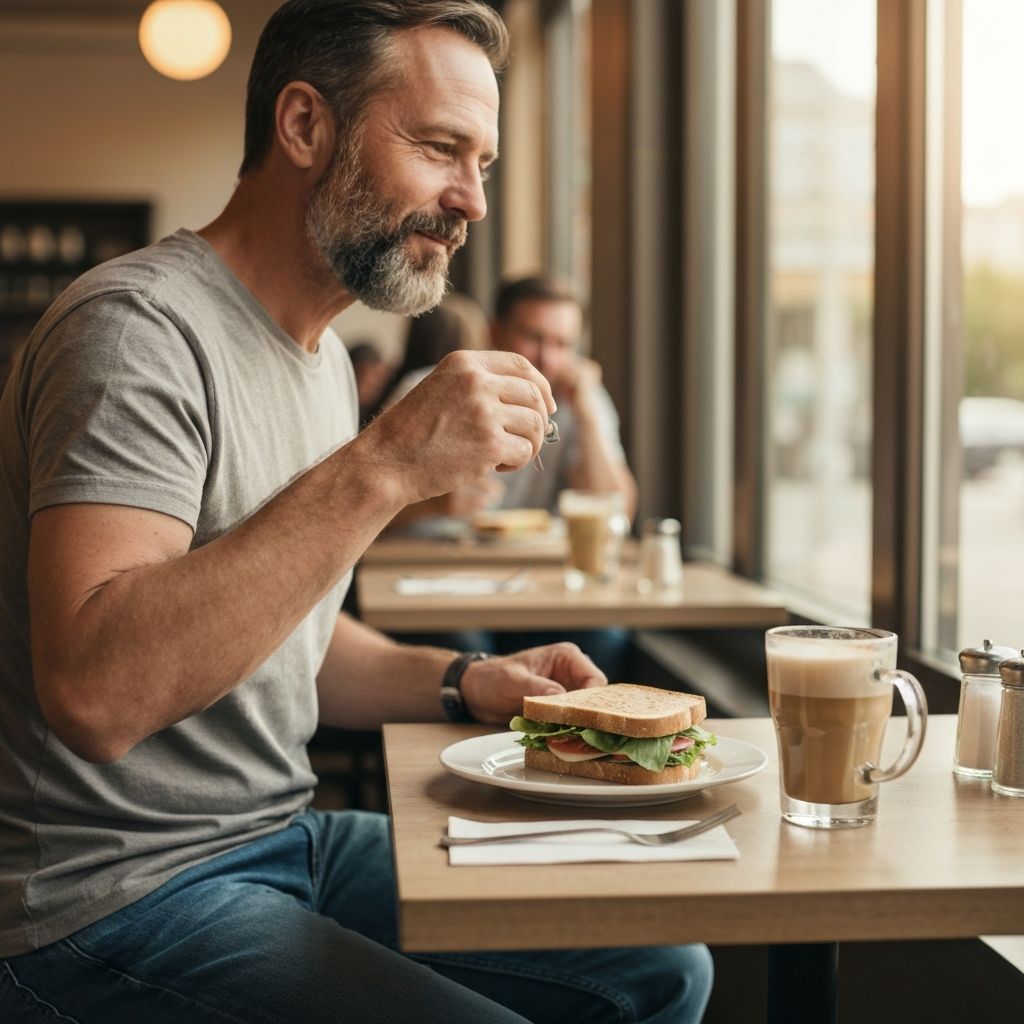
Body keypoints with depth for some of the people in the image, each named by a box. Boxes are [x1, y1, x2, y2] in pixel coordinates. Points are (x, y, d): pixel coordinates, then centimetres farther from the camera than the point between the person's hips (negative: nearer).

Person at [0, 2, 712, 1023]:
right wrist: (382, 466, -33)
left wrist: (460, 682, 2)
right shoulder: (141, 329, -18)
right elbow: (94, 691, -33)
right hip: (122, 896, -9)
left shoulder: (323, 356, 12)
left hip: (286, 837, 9)